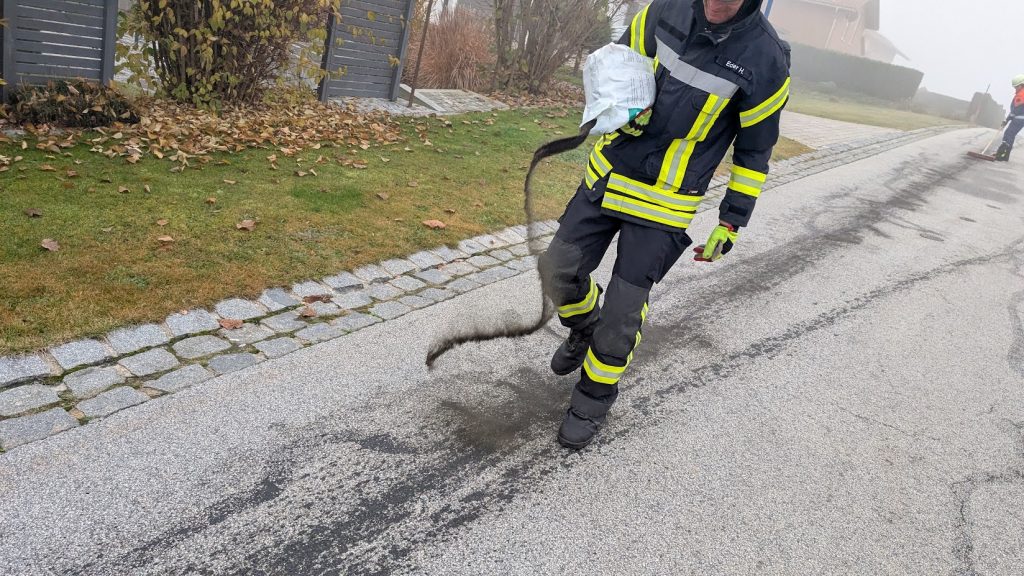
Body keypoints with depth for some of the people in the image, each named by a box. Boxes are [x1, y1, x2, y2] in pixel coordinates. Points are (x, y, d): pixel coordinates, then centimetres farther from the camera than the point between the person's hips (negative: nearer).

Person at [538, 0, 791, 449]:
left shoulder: (765, 60, -13)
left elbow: (754, 152, -2)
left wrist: (730, 226, 0)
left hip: (663, 205, -4)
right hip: (608, 175, 4)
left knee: (623, 310, -1)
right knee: (558, 268, 3)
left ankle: (594, 398, 23)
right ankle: (585, 330, 36)